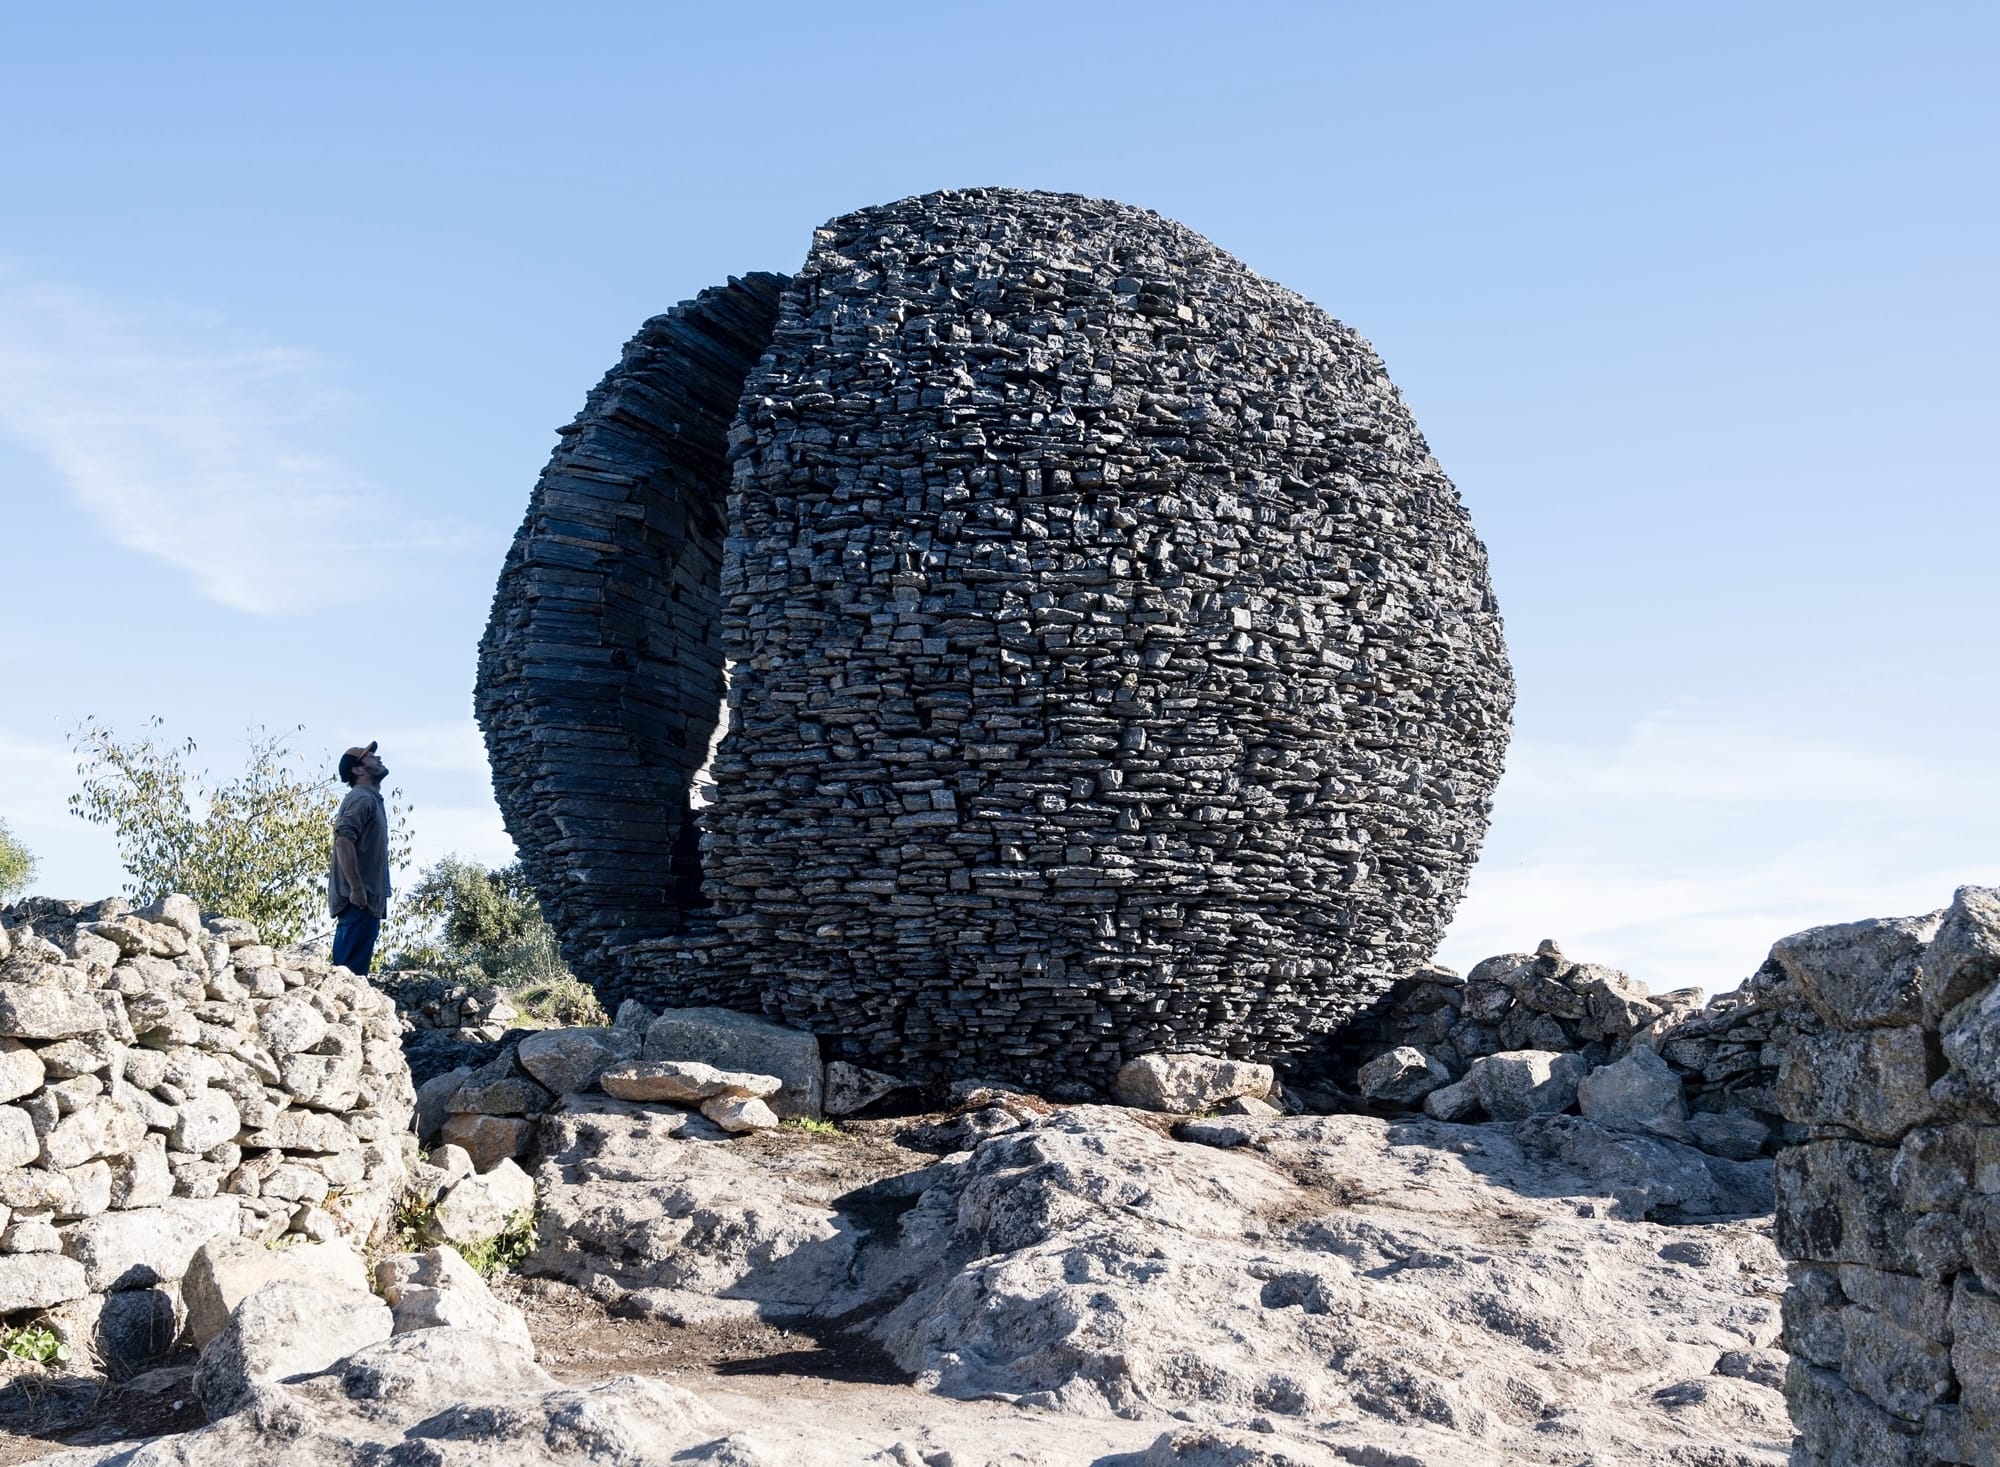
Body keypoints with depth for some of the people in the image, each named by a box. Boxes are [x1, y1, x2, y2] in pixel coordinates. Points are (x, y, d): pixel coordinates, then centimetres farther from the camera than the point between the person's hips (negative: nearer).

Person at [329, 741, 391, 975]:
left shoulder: (370, 799, 22)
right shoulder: (362, 799, -9)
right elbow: (343, 839, -23)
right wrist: (356, 889, -25)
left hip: (364, 901, 10)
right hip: (359, 902, -10)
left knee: (347, 971, 10)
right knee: (350, 972, -13)